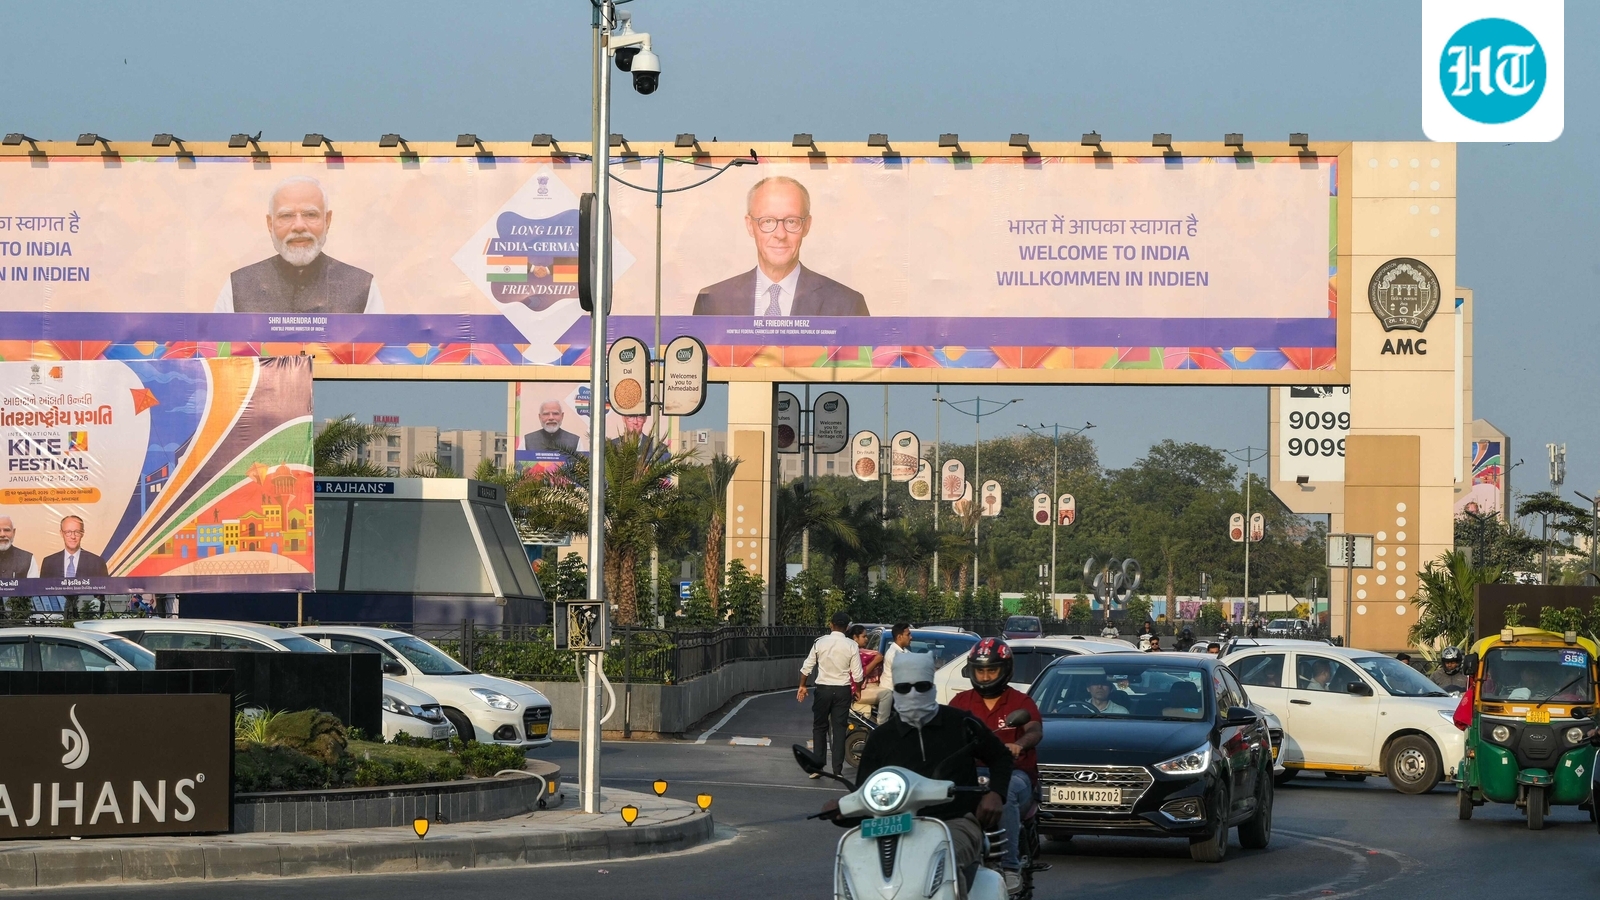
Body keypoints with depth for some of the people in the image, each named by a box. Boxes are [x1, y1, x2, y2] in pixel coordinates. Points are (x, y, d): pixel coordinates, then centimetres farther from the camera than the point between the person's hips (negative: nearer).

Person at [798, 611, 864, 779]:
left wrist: (802, 686, 14)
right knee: (839, 729, 4)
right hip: (842, 691, 0)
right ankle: (837, 770, 2)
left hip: (823, 689, 0)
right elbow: (857, 674, -5)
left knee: (819, 727, 10)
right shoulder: (851, 646, -7)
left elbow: (807, 667, 0)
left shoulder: (820, 642, -6)